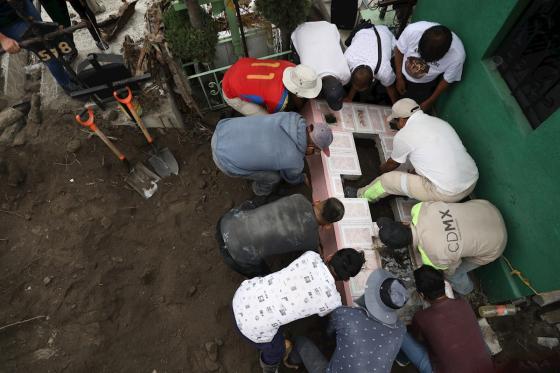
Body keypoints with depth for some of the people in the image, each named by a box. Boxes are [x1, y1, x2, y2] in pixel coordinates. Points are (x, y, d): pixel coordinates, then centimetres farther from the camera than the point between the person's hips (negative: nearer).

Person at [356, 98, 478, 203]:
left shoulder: (403, 136, -8)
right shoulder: (441, 122, 12)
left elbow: (393, 164, 11)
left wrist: (381, 169, 34)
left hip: (446, 194, -7)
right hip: (473, 182, 8)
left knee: (387, 180, 3)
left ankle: (361, 196, 26)